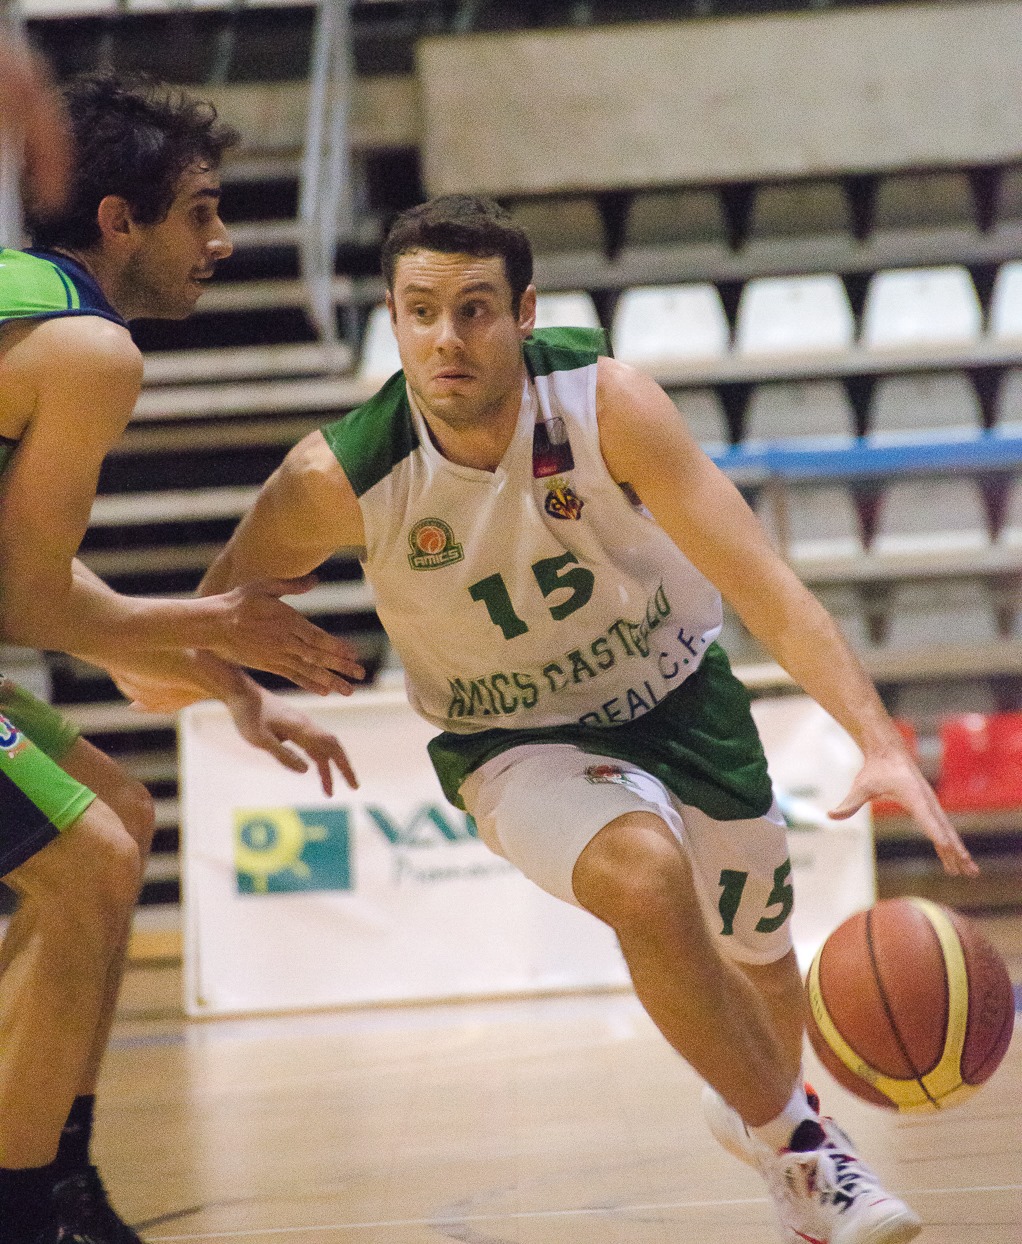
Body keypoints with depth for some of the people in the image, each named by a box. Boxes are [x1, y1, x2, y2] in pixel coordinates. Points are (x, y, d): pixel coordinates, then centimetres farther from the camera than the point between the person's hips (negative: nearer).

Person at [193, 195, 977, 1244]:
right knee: (645, 881, -33)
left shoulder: (606, 403, -28)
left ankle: (755, 1105, 56)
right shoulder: (337, 478, -27)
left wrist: (880, 742, -43)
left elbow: (761, 581, -32)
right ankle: (797, 1151, -10)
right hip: (519, 744, -2)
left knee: (758, 957, 16)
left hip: (677, 696, 2)